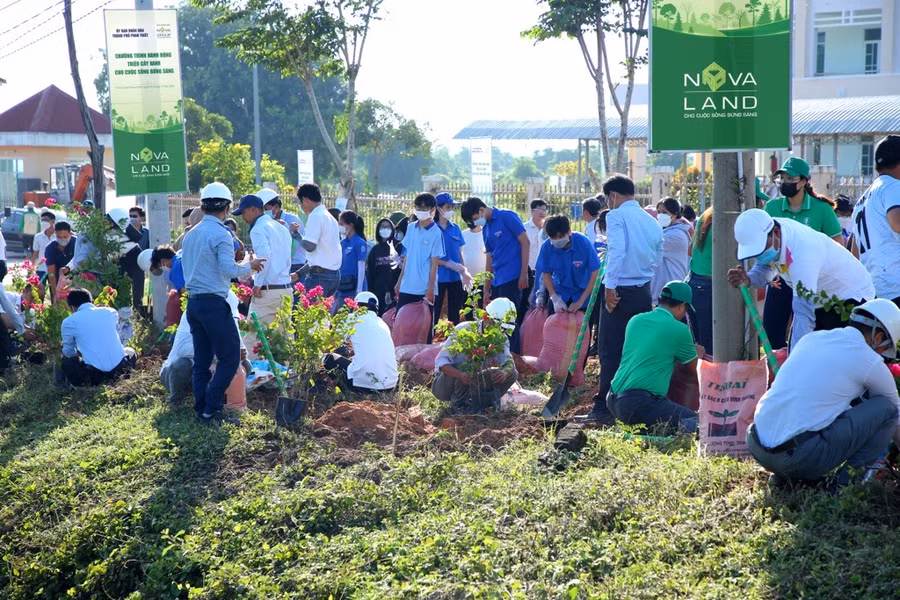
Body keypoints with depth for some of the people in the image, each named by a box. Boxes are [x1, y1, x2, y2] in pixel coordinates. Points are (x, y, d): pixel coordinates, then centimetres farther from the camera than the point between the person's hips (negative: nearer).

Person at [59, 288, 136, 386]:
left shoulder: (68, 322, 2)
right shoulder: (111, 312, 10)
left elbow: (69, 353, 16)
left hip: (94, 375, -2)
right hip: (119, 368, 2)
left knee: (67, 362, 27)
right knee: (130, 352, 36)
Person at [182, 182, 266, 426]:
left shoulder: (191, 234, 14)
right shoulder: (220, 234, -12)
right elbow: (229, 270, -20)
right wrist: (250, 266, -2)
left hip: (193, 302, 9)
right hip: (214, 303, -9)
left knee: (202, 360, 11)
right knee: (230, 357, -3)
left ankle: (202, 411, 12)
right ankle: (211, 410, -7)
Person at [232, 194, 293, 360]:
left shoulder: (258, 229, -7)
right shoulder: (282, 228, 18)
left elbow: (265, 256, -21)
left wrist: (258, 284, -15)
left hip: (267, 291, -8)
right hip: (286, 289, 8)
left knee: (253, 337, -5)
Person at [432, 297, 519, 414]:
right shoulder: (464, 330, -21)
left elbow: (509, 362, -19)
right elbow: (441, 361, -28)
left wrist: (505, 373, -45)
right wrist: (461, 375, -48)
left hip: (475, 385, 5)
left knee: (512, 374, -11)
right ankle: (457, 404, -17)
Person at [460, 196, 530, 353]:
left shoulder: (507, 217, -6)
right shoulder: (486, 229, 16)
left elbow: (525, 243, -9)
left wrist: (524, 274, -14)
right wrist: (486, 289, 16)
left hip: (512, 278, -8)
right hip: (497, 281, 8)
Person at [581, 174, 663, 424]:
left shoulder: (616, 216, -7)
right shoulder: (652, 221, 13)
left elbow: (616, 250, -20)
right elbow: (658, 259, 15)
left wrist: (610, 286, -19)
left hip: (620, 292, -6)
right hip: (645, 292, 6)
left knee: (611, 353, -3)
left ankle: (603, 408, -3)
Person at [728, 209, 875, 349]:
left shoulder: (802, 253, -40)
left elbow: (804, 314, -42)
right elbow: (765, 267, 2)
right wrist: (747, 279, -23)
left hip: (851, 297, -9)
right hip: (821, 301, 9)